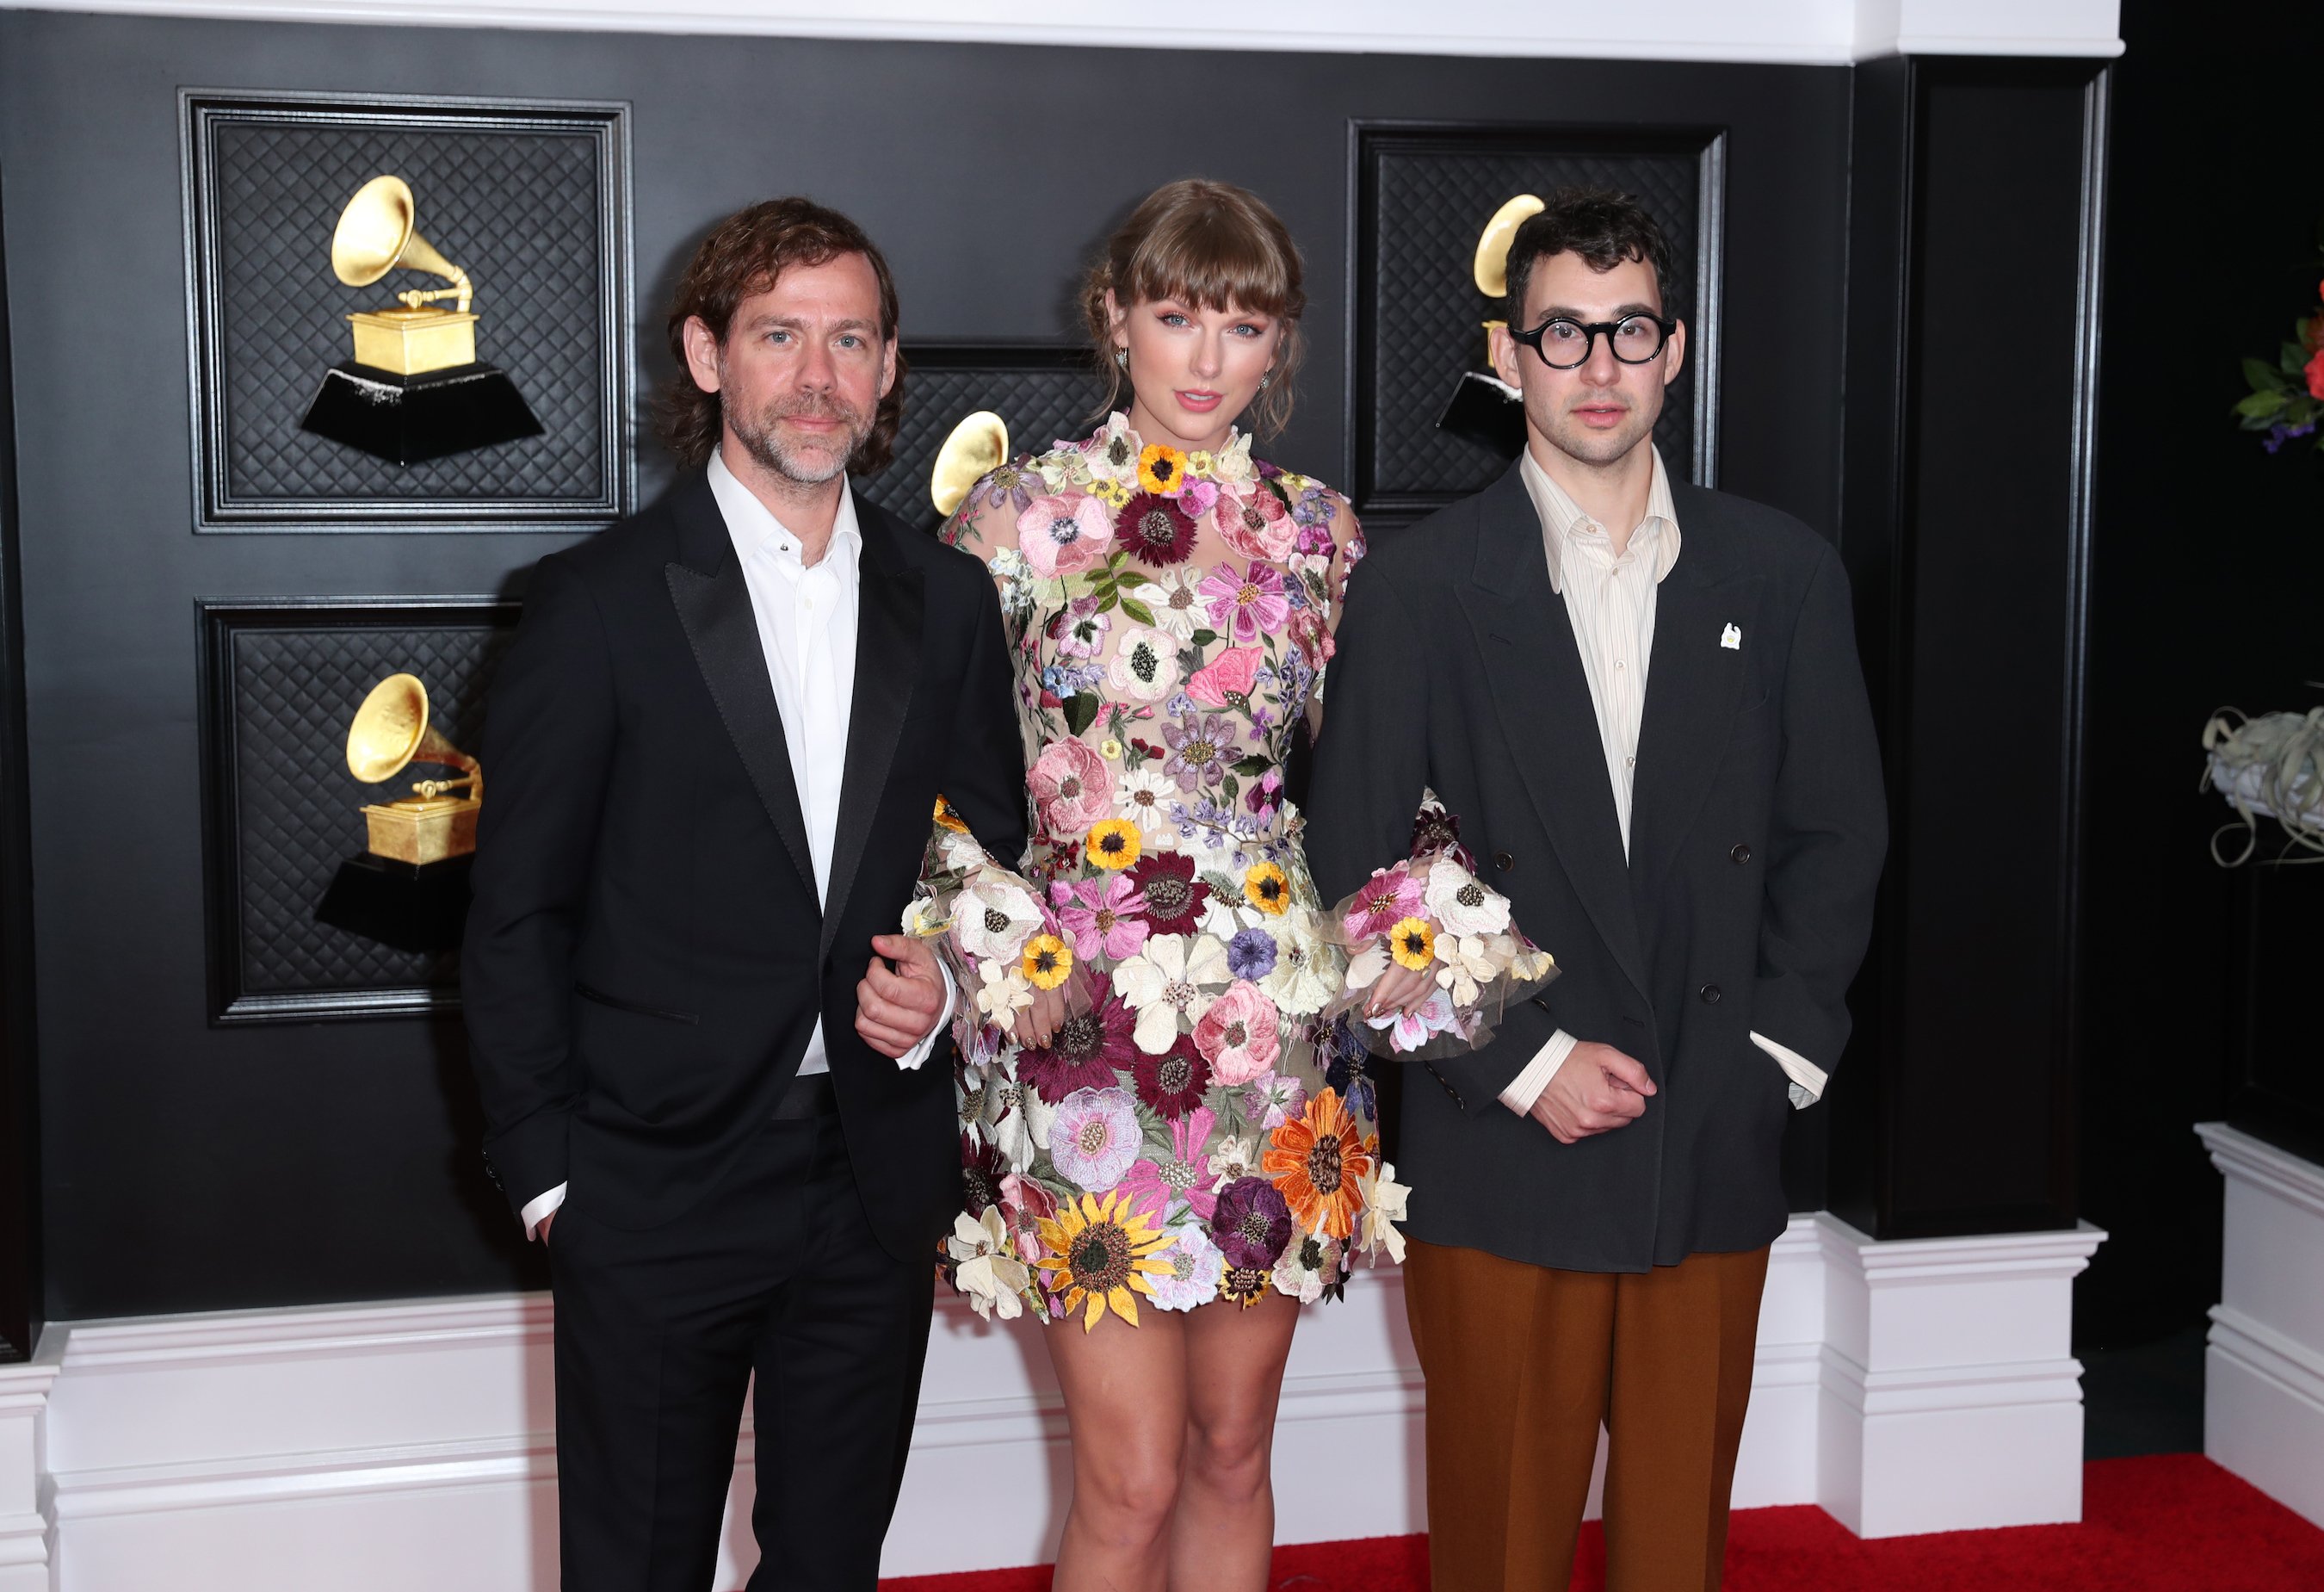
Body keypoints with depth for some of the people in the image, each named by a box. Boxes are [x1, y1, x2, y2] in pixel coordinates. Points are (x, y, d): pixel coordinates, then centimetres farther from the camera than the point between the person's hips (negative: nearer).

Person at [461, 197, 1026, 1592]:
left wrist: (947, 984, -7)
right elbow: (517, 921, -4)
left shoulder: (949, 603, 6)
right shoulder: (598, 602, -5)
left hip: (879, 1182, 4)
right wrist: (548, 1172, -7)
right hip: (658, 1190, -3)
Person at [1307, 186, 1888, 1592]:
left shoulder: (1785, 572, 6)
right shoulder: (1421, 586, -2)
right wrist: (1522, 1059, -10)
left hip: (1719, 1155, 2)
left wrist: (1783, 1043, -1)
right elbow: (1360, 870, -4)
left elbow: (1837, 835, 10)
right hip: (1503, 1154, -2)